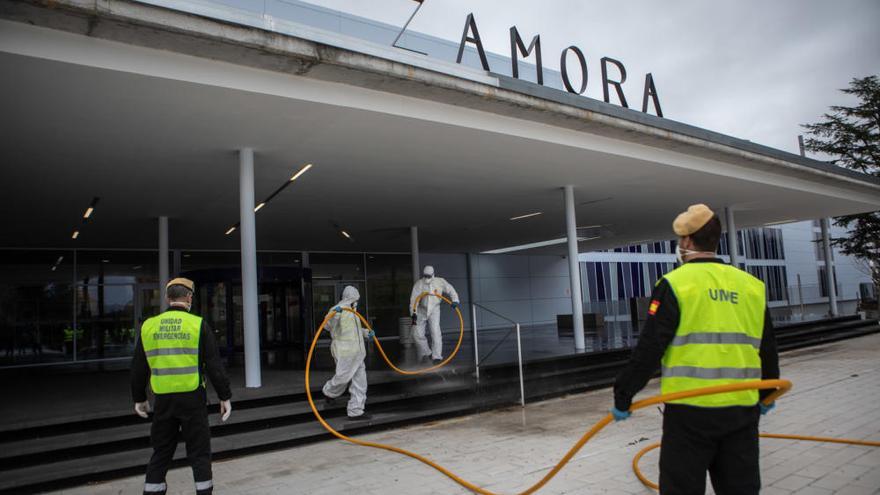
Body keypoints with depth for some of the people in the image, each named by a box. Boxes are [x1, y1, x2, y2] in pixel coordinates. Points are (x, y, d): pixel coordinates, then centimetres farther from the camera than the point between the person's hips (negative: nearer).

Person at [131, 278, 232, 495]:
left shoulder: (148, 326, 4)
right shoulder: (198, 324, -7)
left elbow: (138, 368, 10)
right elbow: (214, 365, -8)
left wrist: (139, 398, 22)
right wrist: (225, 397, -2)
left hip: (163, 398, 3)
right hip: (192, 397, -3)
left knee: (161, 452, 14)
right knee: (199, 451, 6)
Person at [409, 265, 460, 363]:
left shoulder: (440, 282, -9)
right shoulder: (418, 284, -12)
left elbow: (450, 290, -3)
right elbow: (414, 299, -14)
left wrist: (455, 300, -21)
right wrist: (414, 313, -21)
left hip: (434, 310, -1)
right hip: (421, 311, 1)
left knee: (435, 331, -17)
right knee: (417, 334, 1)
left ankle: (437, 356, -11)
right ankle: (426, 352, 23)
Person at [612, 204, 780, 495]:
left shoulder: (675, 284, -8)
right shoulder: (752, 286, 8)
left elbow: (649, 349, -11)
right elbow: (767, 350, 17)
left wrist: (623, 396, -2)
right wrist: (767, 394, 32)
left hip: (690, 408, -5)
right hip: (742, 408, 5)